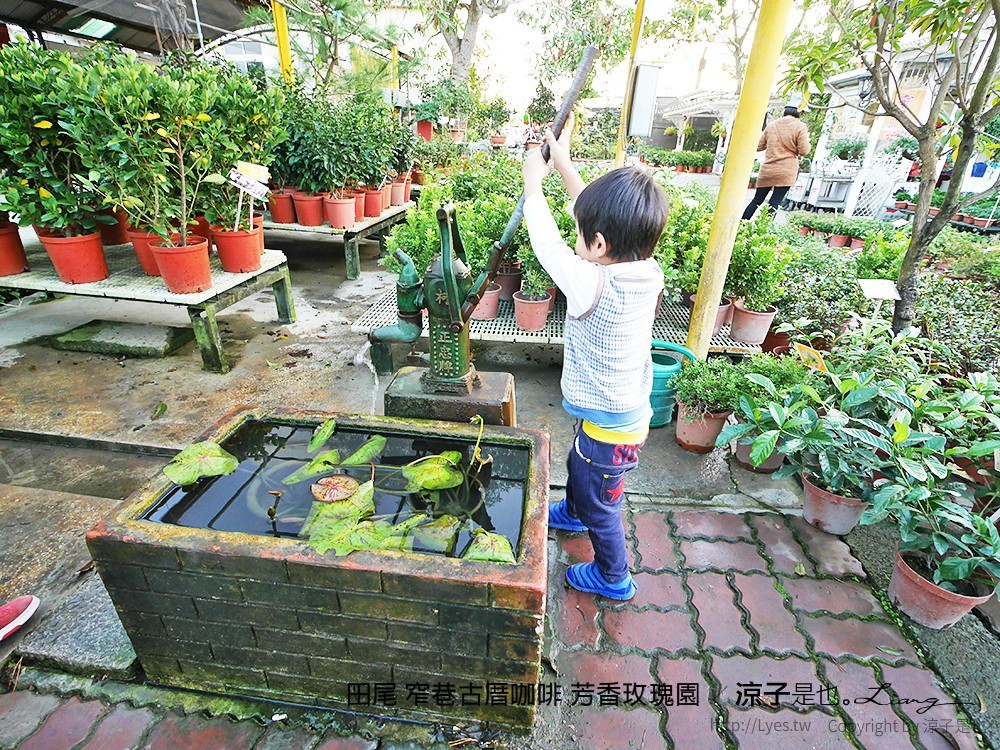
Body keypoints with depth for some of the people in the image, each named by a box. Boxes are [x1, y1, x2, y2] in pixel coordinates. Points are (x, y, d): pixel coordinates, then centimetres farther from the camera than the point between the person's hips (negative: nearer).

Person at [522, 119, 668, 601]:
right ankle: (573, 513, 63)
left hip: (609, 426, -8)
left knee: (598, 501, 17)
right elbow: (603, 219, 0)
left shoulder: (595, 286, -35)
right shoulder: (649, 271, -12)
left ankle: (613, 577, 42)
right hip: (629, 411, 8)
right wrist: (564, 166, 7)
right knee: (578, 465, 34)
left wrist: (534, 181, -6)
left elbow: (547, 244, -21)